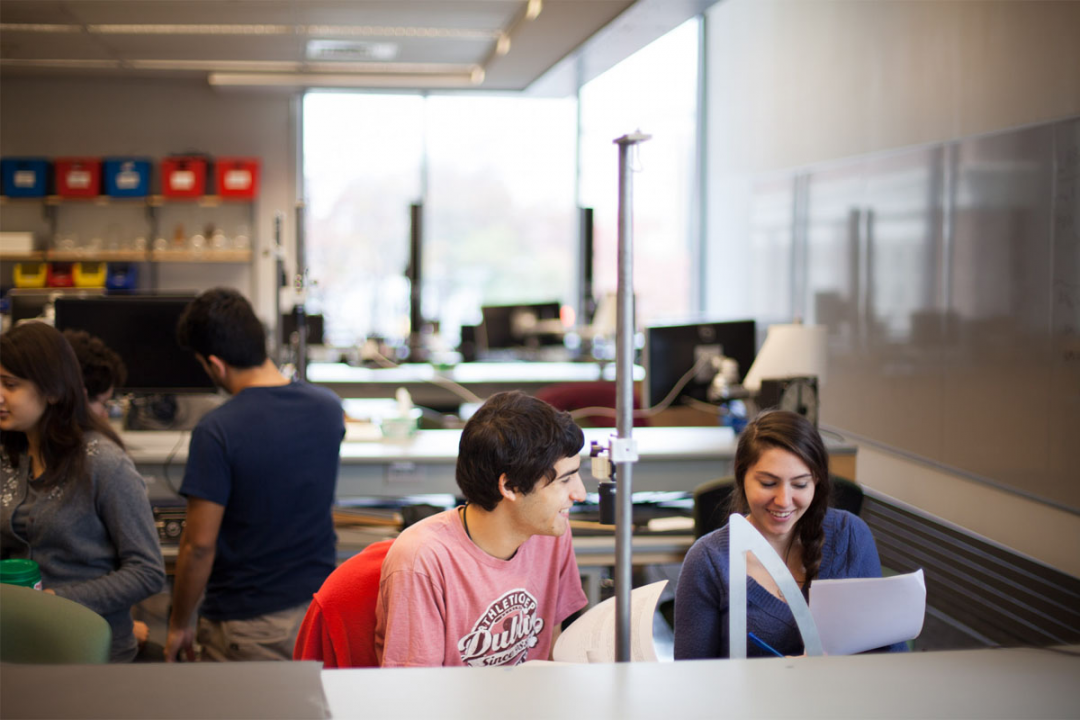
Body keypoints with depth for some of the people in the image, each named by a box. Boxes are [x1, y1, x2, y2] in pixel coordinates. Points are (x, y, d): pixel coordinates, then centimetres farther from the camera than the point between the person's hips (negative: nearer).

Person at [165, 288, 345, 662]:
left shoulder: (215, 432, -20)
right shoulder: (328, 407, -2)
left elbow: (199, 546, -17)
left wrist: (179, 624, -4)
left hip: (245, 629, -5)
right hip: (320, 612, 5)